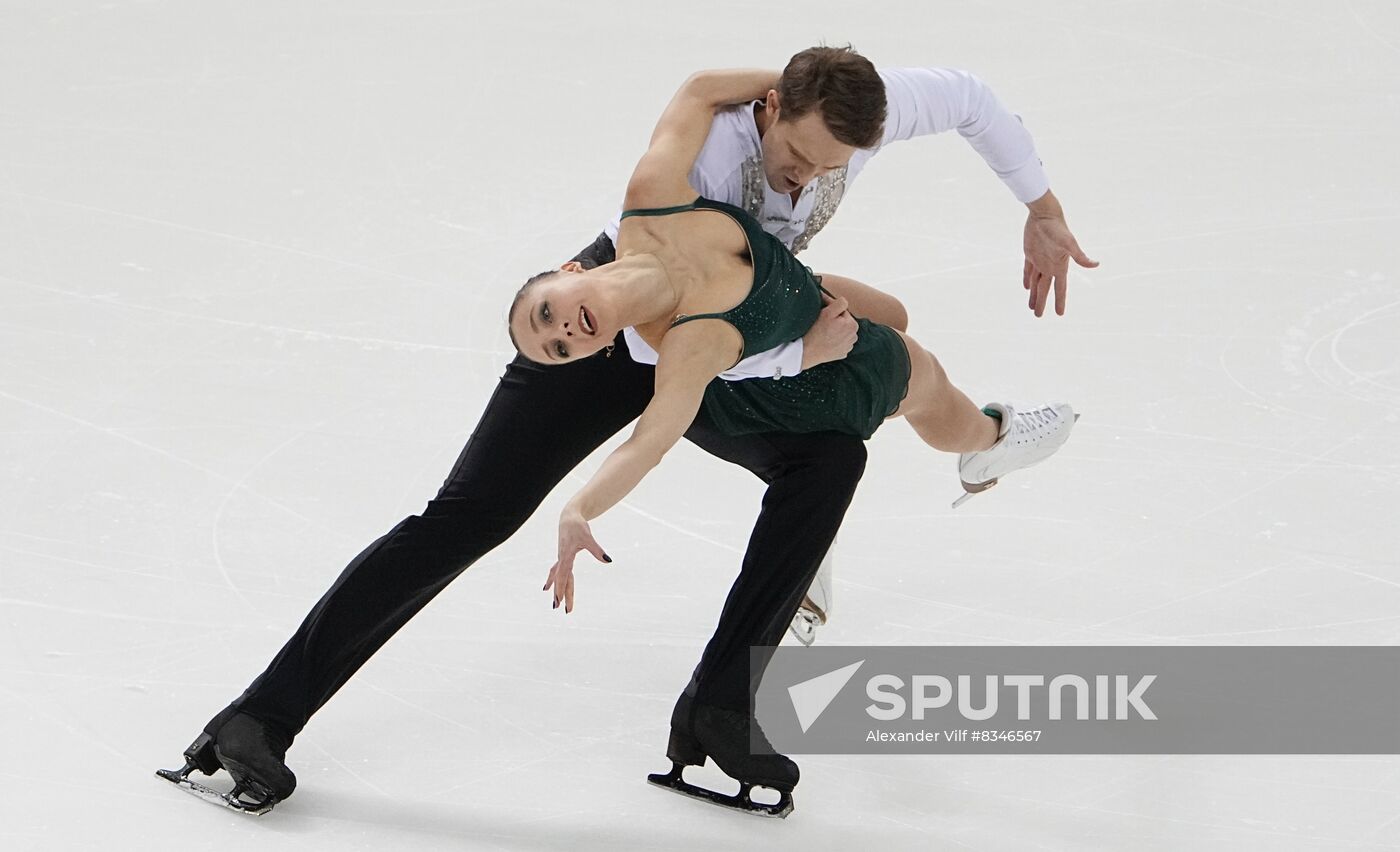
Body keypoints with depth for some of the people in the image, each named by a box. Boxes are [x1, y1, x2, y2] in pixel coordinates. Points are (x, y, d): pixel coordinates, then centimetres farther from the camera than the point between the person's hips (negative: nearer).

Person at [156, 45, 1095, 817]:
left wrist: (1042, 206, 3)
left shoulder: (860, 109, -22)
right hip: (612, 329, -6)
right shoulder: (699, 154, -37)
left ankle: (716, 708, -16)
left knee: (830, 456, -18)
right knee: (467, 516, -14)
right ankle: (262, 717, -13)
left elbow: (969, 97, 1)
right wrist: (803, 352, -36)